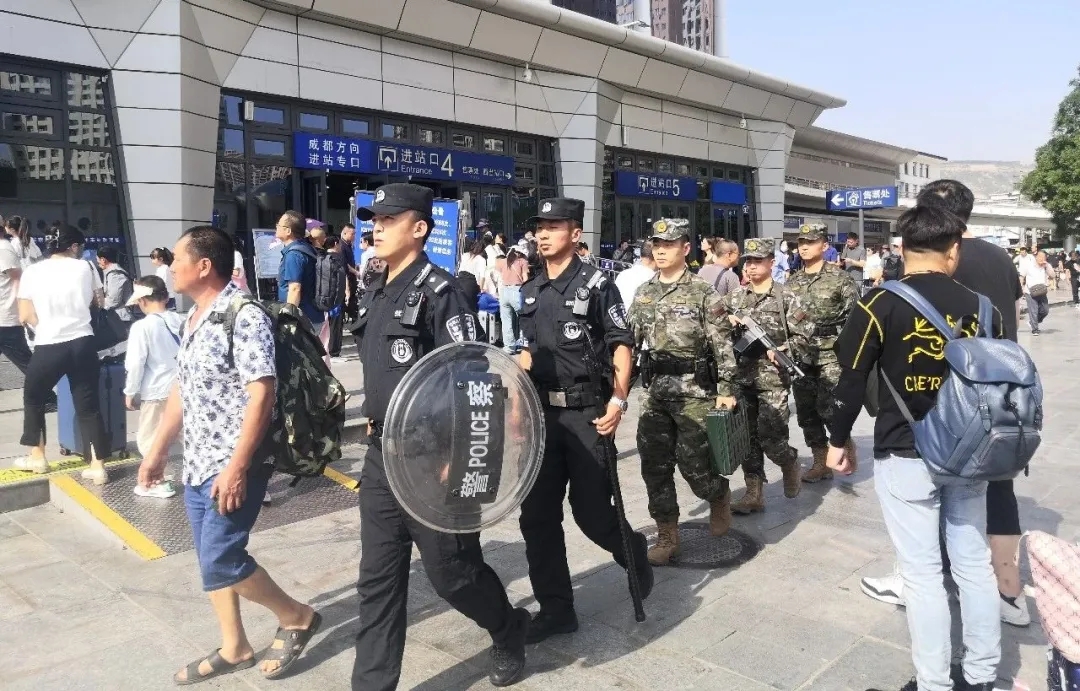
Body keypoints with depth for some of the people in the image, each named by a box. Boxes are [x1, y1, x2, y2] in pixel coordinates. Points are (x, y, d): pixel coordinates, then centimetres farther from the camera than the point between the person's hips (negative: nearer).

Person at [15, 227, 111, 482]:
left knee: (33, 399, 23)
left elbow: (25, 317, -2)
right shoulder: (85, 267, 2)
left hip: (48, 347, -1)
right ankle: (97, 467, 6)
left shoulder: (32, 272, 0)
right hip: (82, 343, 1)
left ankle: (37, 457, 30)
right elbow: (100, 302, 16)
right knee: (89, 405, 7)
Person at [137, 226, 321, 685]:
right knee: (211, 560, 14)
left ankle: (296, 617, 14)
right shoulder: (192, 319, 11)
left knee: (219, 560, -7)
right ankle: (234, 648, 29)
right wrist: (158, 451, 21)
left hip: (234, 466, -9)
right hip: (197, 465, 9)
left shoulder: (245, 318, -18)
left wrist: (237, 468, -25)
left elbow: (261, 395, -22)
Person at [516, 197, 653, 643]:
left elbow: (621, 345, -9)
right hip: (542, 411, 6)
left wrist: (617, 401, -19)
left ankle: (633, 551, 35)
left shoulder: (596, 284, -7)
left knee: (590, 510, 1)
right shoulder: (531, 291, 11)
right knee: (537, 514, 5)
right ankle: (556, 609, 18)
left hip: (586, 412, -6)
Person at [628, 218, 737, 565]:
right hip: (655, 392, 5)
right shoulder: (643, 293, 9)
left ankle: (720, 496, 33)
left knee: (694, 464, -1)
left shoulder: (703, 292, -7)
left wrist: (726, 390, -12)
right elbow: (629, 340, 13)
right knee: (655, 467, 5)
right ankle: (666, 538, 17)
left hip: (694, 391, -5)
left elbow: (722, 345, -8)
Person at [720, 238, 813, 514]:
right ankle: (754, 493, 15)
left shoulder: (785, 298, -2)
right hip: (740, 376, 4)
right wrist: (729, 324, -7)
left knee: (770, 436, -8)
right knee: (747, 436, 6)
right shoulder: (734, 297, 9)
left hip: (773, 377, -4)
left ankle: (790, 462, 26)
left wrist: (784, 351, -18)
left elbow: (804, 334, -3)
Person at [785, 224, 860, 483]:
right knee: (806, 412, 7)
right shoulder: (791, 282, 11)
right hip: (800, 355, 6)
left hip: (832, 354, -5)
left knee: (828, 409, -12)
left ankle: (847, 445, 16)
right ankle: (821, 463, 19)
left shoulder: (841, 278, -5)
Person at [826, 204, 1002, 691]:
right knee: (974, 564, 15)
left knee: (923, 572, 4)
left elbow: (852, 378, -9)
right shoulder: (980, 306, 2)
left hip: (905, 455, -4)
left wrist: (838, 440, 4)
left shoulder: (882, 303, -11)